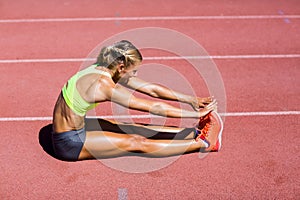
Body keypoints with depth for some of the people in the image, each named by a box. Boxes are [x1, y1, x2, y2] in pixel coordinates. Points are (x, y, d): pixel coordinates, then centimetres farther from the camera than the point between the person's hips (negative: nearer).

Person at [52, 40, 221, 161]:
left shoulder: (105, 71, -2)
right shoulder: (104, 85, -29)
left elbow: (152, 89, -1)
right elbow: (155, 107, -26)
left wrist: (191, 99, -3)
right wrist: (197, 114, -20)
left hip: (78, 127, 9)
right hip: (70, 142, -9)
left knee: (137, 130, 3)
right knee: (138, 143, -11)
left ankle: (196, 133, 5)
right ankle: (204, 143, -6)